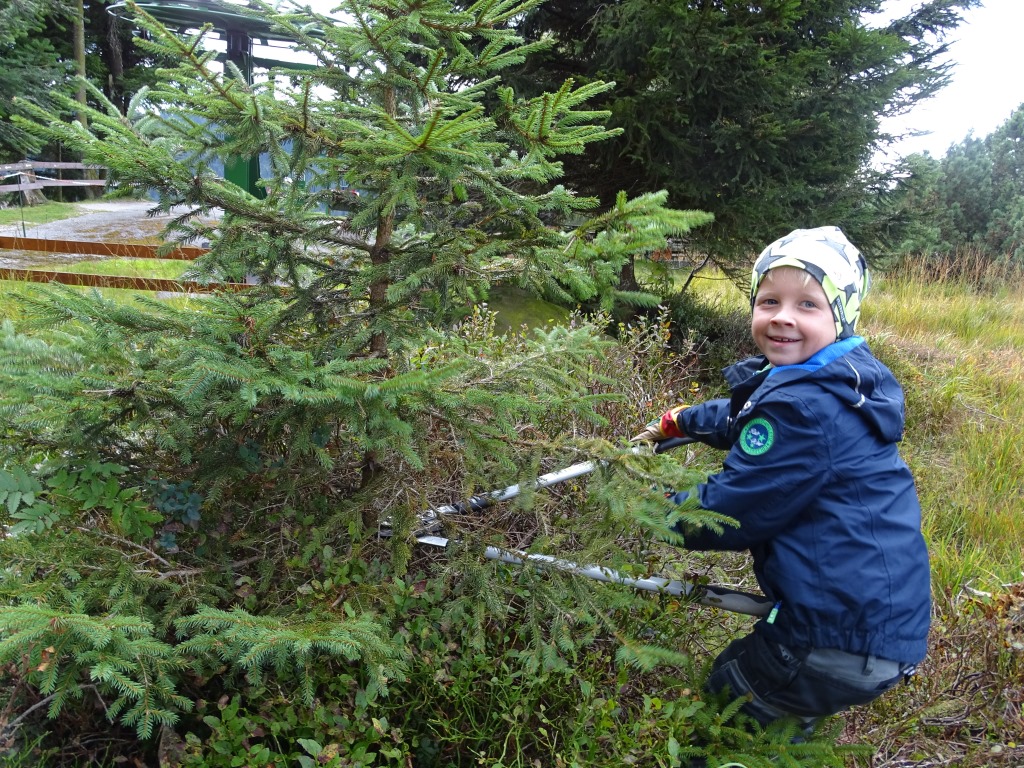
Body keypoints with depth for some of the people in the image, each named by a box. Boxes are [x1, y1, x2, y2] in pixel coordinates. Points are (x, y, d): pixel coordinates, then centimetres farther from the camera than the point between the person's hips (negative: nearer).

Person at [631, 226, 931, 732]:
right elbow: (745, 415, 24)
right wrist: (678, 421, 32)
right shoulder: (838, 382, 5)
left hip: (843, 643, -10)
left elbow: (728, 511, -19)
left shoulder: (805, 408, -26)